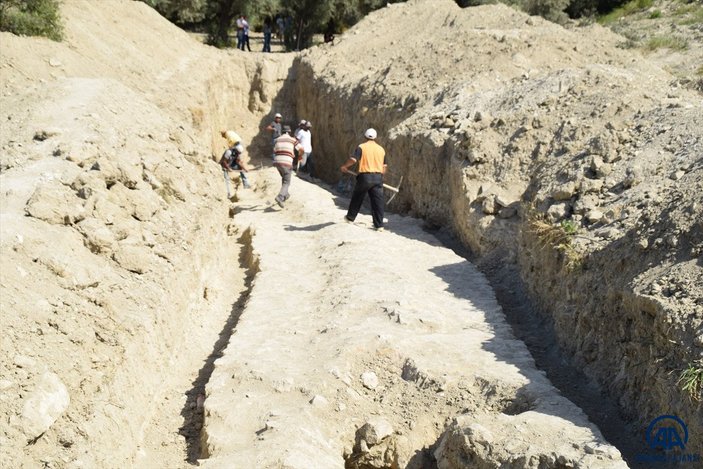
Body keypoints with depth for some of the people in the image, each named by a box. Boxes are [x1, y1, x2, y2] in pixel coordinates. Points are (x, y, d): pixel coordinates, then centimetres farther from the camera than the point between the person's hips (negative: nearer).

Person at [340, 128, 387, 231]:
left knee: (357, 198, 16)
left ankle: (350, 218, 30)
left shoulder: (361, 147, -3)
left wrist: (344, 166, 2)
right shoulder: (381, 149, 10)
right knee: (378, 201, 4)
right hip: (378, 177, 3)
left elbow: (353, 160, -14)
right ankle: (379, 225, 3)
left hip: (365, 176, -3)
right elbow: (384, 166, 11)